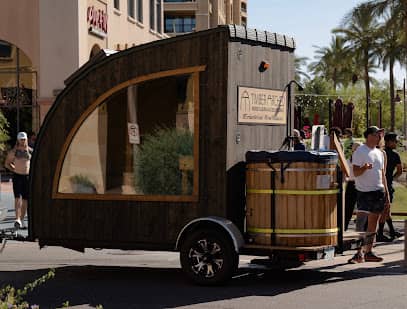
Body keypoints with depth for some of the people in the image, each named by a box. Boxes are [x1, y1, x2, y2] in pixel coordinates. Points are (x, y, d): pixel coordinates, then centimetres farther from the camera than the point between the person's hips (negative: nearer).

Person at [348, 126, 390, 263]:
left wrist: (387, 194, 16)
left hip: (379, 192, 7)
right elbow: (355, 173, -11)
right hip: (364, 192, -7)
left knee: (373, 224, 8)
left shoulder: (380, 153, 15)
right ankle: (359, 253, -12)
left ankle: (368, 252, 14)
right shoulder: (359, 151, -6)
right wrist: (364, 168, -32)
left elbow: (383, 174, 19)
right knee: (361, 223, -13)